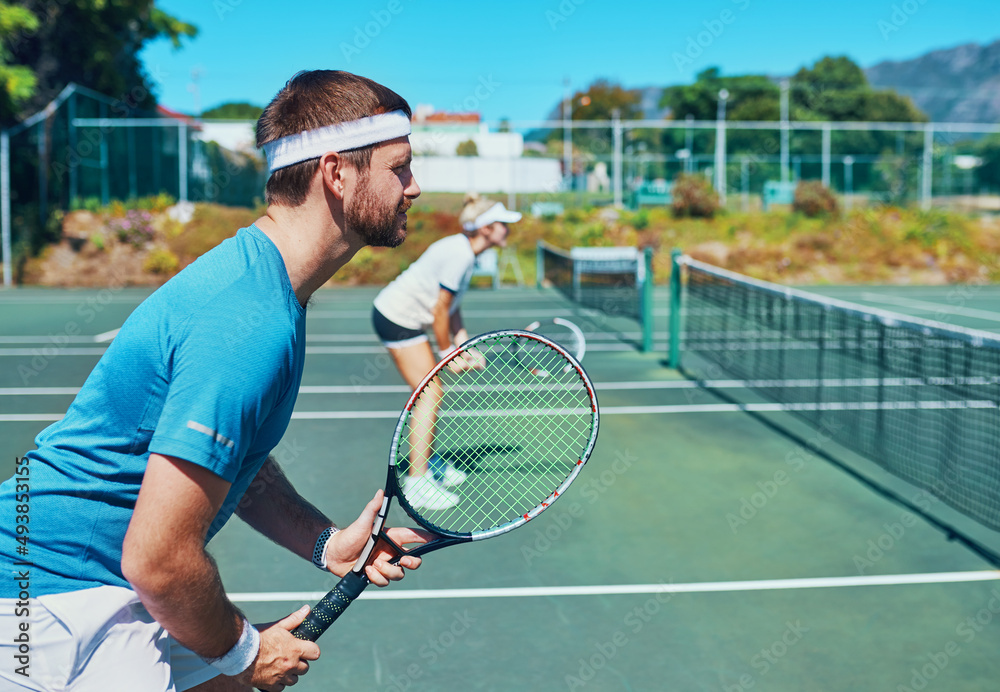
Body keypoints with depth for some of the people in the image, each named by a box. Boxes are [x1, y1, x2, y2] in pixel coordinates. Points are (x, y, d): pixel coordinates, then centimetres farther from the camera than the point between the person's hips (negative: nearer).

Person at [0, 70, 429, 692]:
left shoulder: (259, 278, 4)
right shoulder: (252, 326, -28)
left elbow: (236, 463, 12)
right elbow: (155, 560, -28)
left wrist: (328, 543, -1)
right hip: (50, 596, -9)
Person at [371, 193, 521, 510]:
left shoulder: (466, 252, 7)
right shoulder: (459, 254, -24)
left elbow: (453, 309, 10)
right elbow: (440, 311, -20)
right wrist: (448, 353, -9)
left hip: (404, 315, 10)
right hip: (396, 318, -10)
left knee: (429, 392, 16)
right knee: (431, 394, -11)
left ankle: (428, 458, 32)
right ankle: (416, 483, -11)